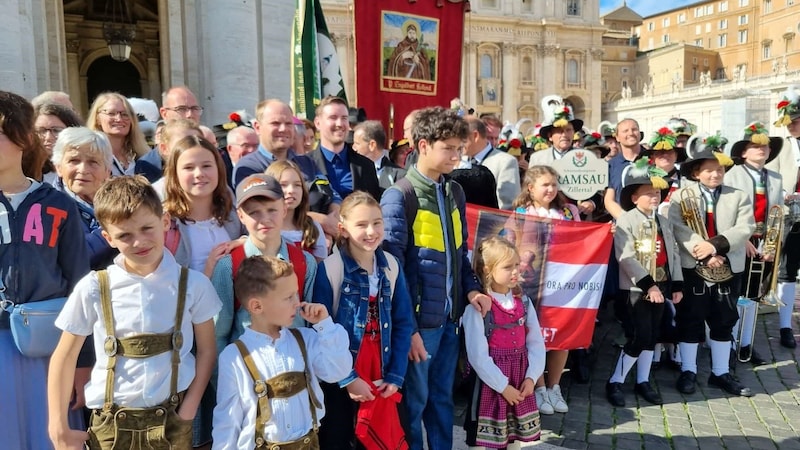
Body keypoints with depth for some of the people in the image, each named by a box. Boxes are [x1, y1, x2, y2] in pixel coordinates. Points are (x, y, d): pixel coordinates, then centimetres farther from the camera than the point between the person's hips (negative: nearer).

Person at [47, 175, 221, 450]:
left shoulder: (193, 284, -7)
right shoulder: (93, 289, -8)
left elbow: (206, 350, -1)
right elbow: (64, 357, 1)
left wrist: (188, 411, -7)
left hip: (172, 421, 0)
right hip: (111, 424, 1)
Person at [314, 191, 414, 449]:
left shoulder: (391, 266, -1)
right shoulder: (329, 269, -15)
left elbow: (403, 324, 2)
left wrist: (396, 375, -4)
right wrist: (347, 378, -14)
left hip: (380, 378, 4)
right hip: (338, 380, -3)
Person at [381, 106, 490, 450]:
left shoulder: (454, 192, 9)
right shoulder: (399, 197, -12)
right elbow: (393, 266, -15)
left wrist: (471, 289, 2)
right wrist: (407, 328, -15)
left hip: (450, 316, 6)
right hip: (419, 319, -6)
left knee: (442, 398, 19)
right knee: (414, 401, 9)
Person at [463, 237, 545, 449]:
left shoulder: (523, 301, 3)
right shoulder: (477, 307, -16)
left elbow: (536, 342, 3)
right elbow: (478, 355, -17)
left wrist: (531, 376, -7)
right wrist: (503, 386, -13)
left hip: (520, 382, 6)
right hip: (490, 382, -5)